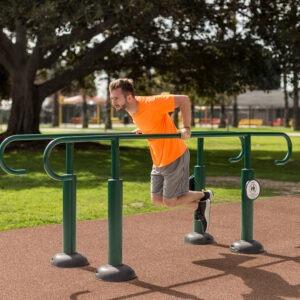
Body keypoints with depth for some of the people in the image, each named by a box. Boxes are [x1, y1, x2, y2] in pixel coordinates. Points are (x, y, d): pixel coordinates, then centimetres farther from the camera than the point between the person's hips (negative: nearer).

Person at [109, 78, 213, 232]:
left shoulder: (150, 104, -28)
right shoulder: (132, 109, -3)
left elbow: (184, 99, -24)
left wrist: (186, 128, -27)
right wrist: (141, 130, 1)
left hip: (175, 157, -9)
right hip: (158, 161, 9)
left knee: (169, 201, 2)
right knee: (157, 200, 13)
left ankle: (204, 196, 28)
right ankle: (198, 206, 32)